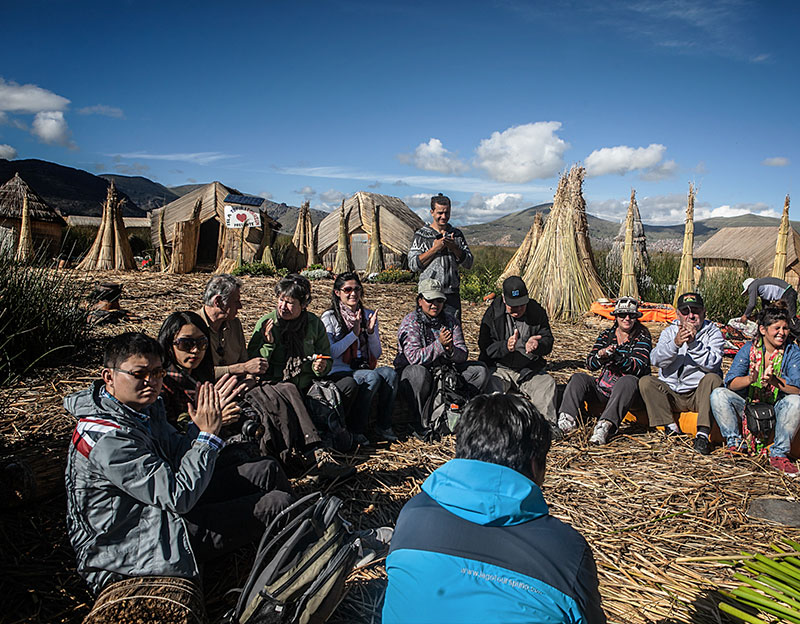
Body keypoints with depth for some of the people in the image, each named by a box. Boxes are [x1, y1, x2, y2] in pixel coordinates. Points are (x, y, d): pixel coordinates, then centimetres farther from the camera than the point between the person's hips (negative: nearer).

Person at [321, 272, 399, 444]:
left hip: (365, 370, 4)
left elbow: (377, 354, 9)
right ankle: (357, 429, -20)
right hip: (339, 372, -4)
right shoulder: (329, 317, 0)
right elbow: (330, 352, -10)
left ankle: (384, 426, -15)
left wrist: (371, 331, -8)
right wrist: (354, 333, -15)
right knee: (373, 377, -33)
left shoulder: (368, 315, 13)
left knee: (390, 373, -27)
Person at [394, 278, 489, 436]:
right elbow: (414, 357, -22)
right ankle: (422, 423, -21)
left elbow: (463, 355, -4)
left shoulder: (451, 321, 5)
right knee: (419, 372, -39)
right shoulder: (410, 322, -10)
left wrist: (451, 351, -27)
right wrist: (439, 344, -32)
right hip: (412, 370, -5)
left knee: (480, 369, -8)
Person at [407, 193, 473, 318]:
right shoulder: (421, 235, 1)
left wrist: (454, 247, -9)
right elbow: (413, 264, -6)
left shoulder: (457, 234, 11)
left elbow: (468, 263, 8)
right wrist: (435, 249, -14)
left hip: (452, 294, 3)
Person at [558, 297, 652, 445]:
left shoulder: (642, 337, 1)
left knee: (628, 380, -36)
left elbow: (640, 367, -15)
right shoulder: (606, 334, 11)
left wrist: (615, 356, -30)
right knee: (578, 378, -16)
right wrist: (600, 356, -23)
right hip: (604, 388, 4)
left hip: (630, 392, -4)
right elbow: (590, 364, 0)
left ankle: (605, 425, -53)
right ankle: (566, 419, -37)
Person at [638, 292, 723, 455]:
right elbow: (656, 360, -10)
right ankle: (671, 428, -22)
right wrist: (675, 344, -27)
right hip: (671, 394, 2)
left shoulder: (712, 332, 3)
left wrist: (694, 343, -26)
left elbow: (712, 365, -14)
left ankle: (703, 434, -34)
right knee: (645, 381, -20)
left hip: (699, 393, -2)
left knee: (713, 379, -30)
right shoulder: (669, 331, 9)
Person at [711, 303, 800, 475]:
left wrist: (775, 380, -37)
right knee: (718, 394, -22)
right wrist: (750, 379, -33)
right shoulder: (749, 348, -1)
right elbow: (730, 383, -12)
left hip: (778, 409, -1)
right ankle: (736, 443, -12)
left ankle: (779, 453, -19)